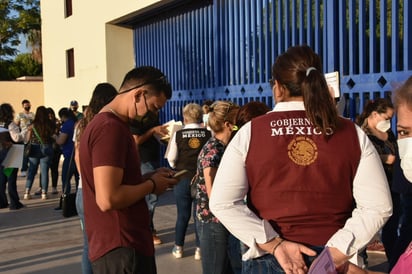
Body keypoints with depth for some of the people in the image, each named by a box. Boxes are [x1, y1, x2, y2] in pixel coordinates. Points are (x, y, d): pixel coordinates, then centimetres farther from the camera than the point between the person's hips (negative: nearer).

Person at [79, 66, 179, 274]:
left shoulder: (108, 124, 13)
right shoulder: (110, 128, -20)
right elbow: (108, 199, -28)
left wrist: (149, 177, 7)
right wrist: (151, 185, -14)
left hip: (128, 244, 10)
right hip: (120, 249, -10)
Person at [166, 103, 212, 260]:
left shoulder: (178, 134, -8)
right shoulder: (208, 134, -9)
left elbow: (171, 159, -4)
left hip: (183, 179, 0)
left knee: (182, 215, 13)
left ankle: (178, 248, 23)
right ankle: (199, 249, 16)